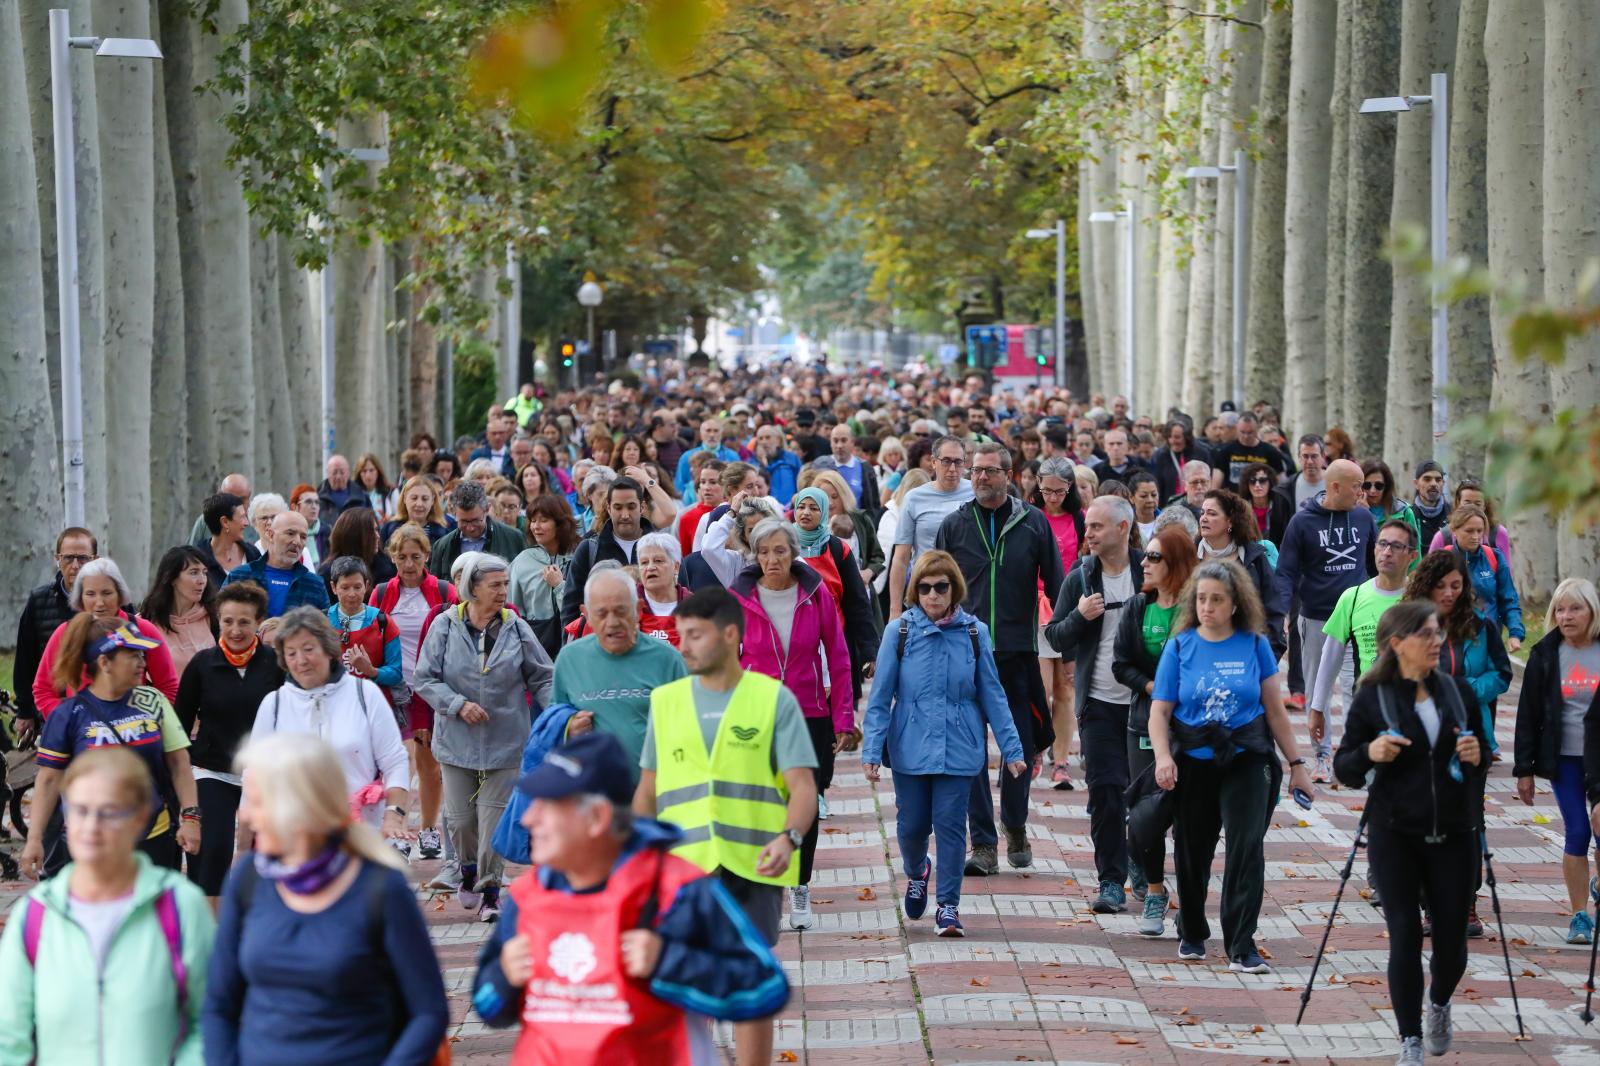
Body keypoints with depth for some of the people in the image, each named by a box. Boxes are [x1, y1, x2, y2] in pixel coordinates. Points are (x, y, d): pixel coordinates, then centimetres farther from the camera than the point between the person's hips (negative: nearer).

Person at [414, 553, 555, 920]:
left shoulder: (516, 629, -2)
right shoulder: (445, 626, -4)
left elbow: (542, 679, 4)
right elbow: (425, 678, -2)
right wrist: (458, 705, -15)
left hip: (504, 741, 0)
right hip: (457, 739, 0)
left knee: (494, 816, -2)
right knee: (460, 817, 6)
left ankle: (489, 889, 10)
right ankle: (469, 870, 34)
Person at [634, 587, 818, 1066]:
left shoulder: (774, 699, 0)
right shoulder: (665, 701, 10)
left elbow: (802, 786, -5)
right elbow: (648, 792, 16)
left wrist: (789, 837, -24)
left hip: (752, 868, -2)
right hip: (684, 866, 2)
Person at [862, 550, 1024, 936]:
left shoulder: (974, 633, 0)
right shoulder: (899, 632, -3)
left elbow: (992, 696, 5)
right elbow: (880, 697, -2)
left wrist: (1012, 749, 3)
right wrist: (872, 750, -9)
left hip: (959, 748, 0)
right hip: (910, 748, 0)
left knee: (951, 824, -2)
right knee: (912, 824, 7)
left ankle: (948, 905, 10)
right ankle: (916, 872, 39)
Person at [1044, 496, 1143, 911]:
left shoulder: (1149, 573, -2)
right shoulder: (1080, 579, 3)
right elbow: (1055, 637, 4)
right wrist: (1080, 616, -15)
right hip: (1099, 702, 1)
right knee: (1105, 791, -5)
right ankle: (1111, 881, 0)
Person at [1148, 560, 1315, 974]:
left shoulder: (1254, 644, 0)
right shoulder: (1180, 646, 0)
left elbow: (1274, 710, 6)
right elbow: (1160, 710, -3)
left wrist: (1295, 764, 7)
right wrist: (1163, 757, -19)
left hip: (1246, 761, -1)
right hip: (1193, 764, 1)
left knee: (1247, 848, -12)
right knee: (1192, 851, 12)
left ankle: (1241, 948, -10)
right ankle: (1192, 935, 33)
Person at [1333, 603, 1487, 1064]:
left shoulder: (1457, 693, 7)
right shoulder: (1372, 700, -3)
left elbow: (1482, 752, 19)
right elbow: (1344, 769, 1)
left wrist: (1476, 755, -5)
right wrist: (1369, 753, -20)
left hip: (1453, 834, 3)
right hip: (1395, 837, -3)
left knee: (1451, 936, 6)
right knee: (1405, 936, -5)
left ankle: (1439, 1004, 38)